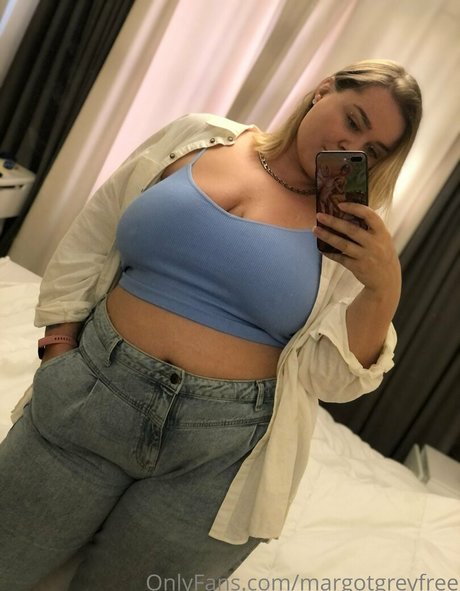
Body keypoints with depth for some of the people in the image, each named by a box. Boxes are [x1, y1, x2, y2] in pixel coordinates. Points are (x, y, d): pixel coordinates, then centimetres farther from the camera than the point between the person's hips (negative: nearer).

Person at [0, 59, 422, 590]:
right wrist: (59, 345, 5)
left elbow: (335, 376, -6)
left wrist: (385, 288, -20)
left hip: (216, 456, -1)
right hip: (87, 397, 2)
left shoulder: (352, 235, -2)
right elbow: (88, 247, 7)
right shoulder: (198, 137, 1)